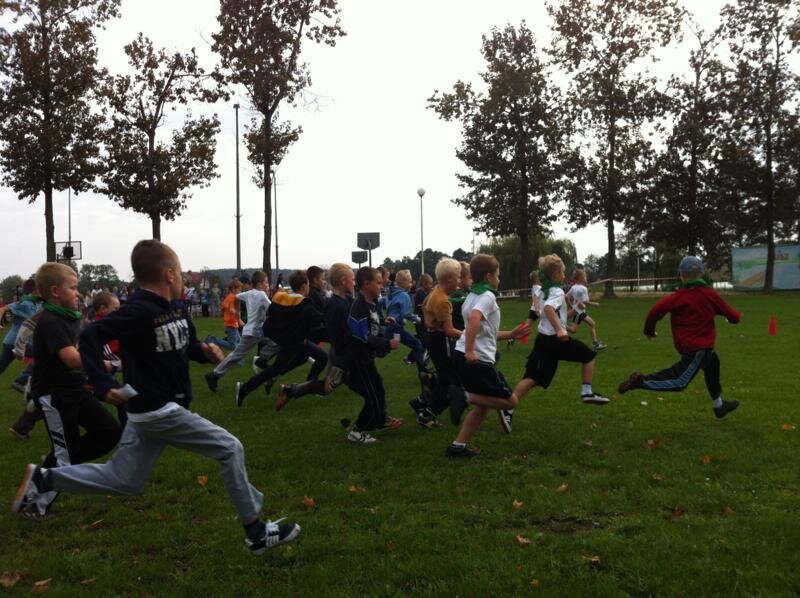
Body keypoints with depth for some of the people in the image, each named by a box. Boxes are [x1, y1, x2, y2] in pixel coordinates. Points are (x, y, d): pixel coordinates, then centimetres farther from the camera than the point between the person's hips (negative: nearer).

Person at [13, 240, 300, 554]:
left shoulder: (178, 308, 5)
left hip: (152, 410, 9)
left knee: (123, 481, 20)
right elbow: (90, 336, -23)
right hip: (157, 410, -9)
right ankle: (256, 532, 5)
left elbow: (188, 346, 18)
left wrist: (206, 352, -4)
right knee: (230, 448, -5)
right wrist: (104, 385, -28)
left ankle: (42, 479, 29)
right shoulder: (139, 312, -21)